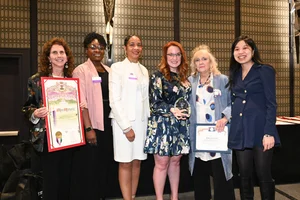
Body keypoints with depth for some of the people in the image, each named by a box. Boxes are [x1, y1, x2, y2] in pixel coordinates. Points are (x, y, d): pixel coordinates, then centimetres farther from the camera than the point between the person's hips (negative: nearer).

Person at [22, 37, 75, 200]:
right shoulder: (36, 80, -2)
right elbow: (27, 108, -1)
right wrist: (35, 114, -21)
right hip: (47, 137, -3)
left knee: (66, 178, 13)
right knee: (50, 179, 2)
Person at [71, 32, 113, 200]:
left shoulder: (109, 71, 13)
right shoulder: (81, 70, -4)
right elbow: (82, 102, -12)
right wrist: (88, 128, -18)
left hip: (108, 124, 6)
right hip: (92, 125, -5)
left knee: (105, 165, 13)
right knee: (89, 168, 2)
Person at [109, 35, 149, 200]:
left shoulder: (144, 70, 13)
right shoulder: (117, 67, -4)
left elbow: (146, 98, 13)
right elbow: (114, 100, -10)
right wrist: (126, 126, -13)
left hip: (141, 121, 5)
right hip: (123, 121, -5)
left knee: (137, 162, 9)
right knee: (125, 163, 0)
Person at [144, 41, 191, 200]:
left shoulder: (184, 78, 11)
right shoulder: (158, 76, -6)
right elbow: (155, 103, -12)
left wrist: (186, 117, 7)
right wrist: (171, 110, -25)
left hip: (180, 126, 6)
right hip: (162, 125, -5)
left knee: (175, 161, 14)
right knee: (162, 163, 1)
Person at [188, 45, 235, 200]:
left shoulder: (223, 80, 3)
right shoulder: (190, 82, 10)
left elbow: (233, 103, -1)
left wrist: (225, 118, -16)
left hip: (217, 136, -3)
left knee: (221, 176, 1)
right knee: (199, 177, 13)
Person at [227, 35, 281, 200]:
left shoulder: (265, 70, -2)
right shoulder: (235, 74, 14)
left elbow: (271, 104, -8)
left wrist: (269, 132, -16)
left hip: (260, 130, -5)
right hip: (240, 132, 5)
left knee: (263, 175, 3)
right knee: (244, 175, 10)